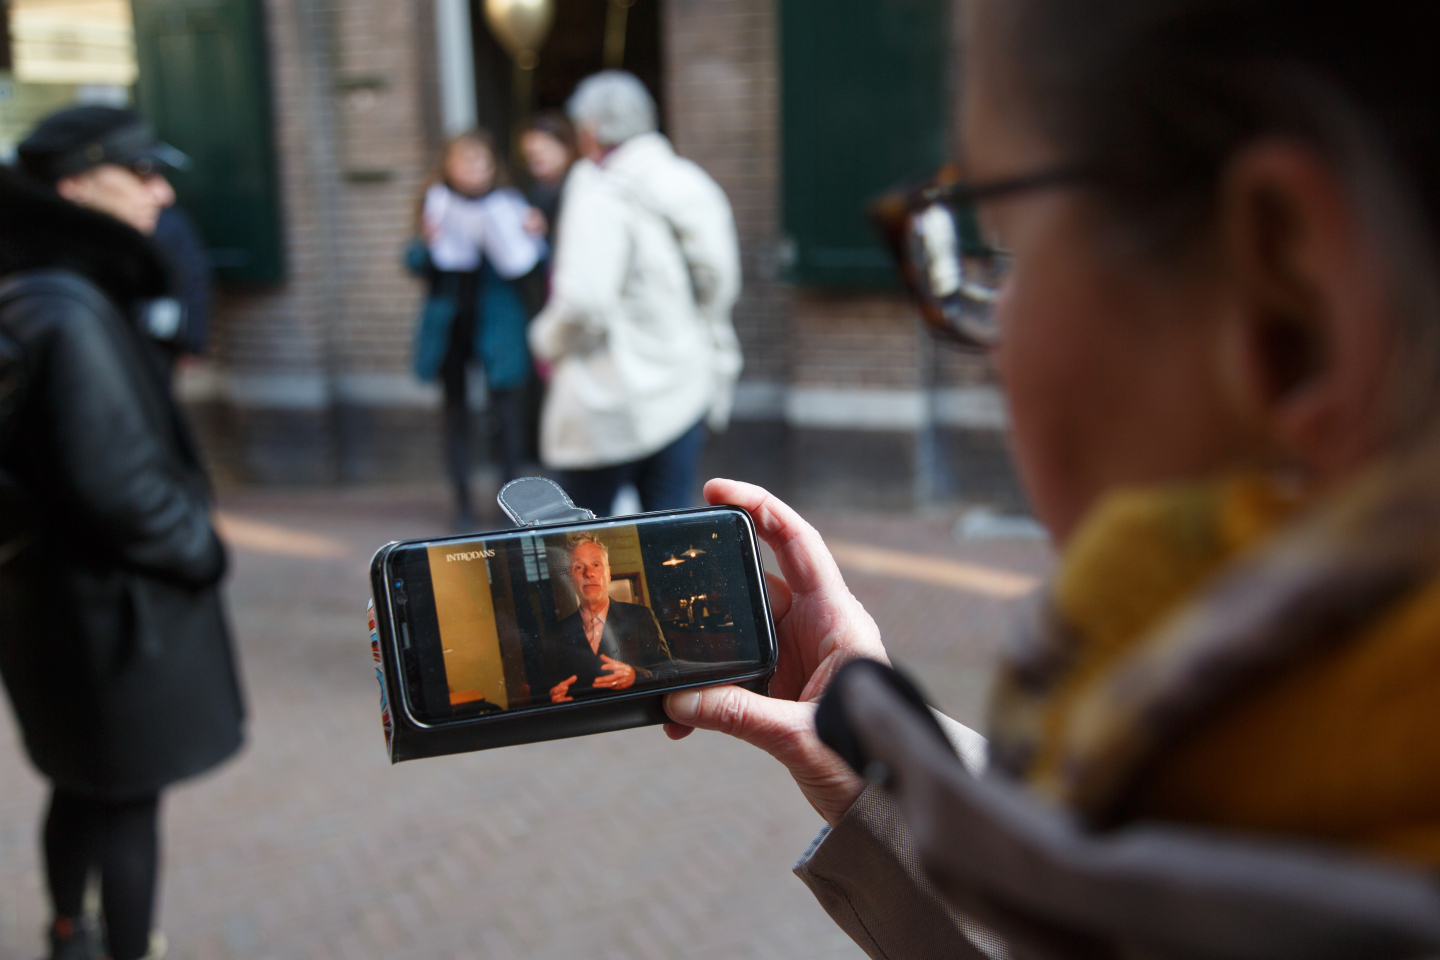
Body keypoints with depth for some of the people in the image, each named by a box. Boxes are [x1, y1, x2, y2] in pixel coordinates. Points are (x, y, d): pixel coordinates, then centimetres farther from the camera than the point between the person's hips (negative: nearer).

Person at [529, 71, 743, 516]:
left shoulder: (599, 194, -16)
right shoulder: (695, 185, 6)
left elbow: (584, 302, -23)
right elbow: (723, 283, 11)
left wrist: (547, 340, -4)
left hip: (612, 402, -6)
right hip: (686, 391, 6)